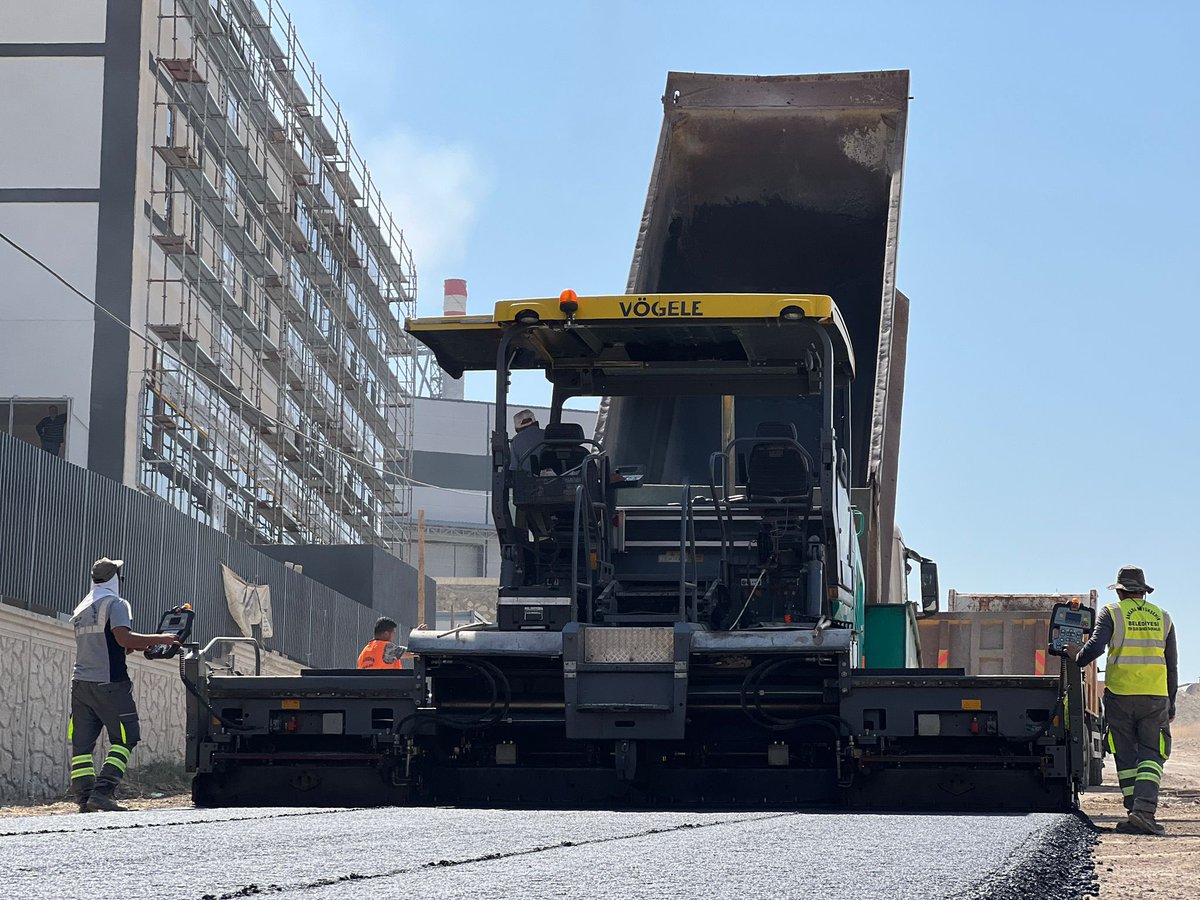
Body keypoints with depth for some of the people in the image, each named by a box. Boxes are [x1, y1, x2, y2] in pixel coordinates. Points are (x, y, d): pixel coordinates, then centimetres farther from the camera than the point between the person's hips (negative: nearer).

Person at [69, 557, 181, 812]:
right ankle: (102, 793, -13)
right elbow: (124, 638, -19)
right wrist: (160, 639, -11)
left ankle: (85, 799, -1)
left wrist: (137, 646, 25)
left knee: (82, 744, 5)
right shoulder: (116, 604, -5)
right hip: (109, 683, -7)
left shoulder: (82, 608, 19)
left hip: (81, 682, 7)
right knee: (124, 740, 0)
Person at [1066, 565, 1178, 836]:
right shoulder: (1162, 617, 12)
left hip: (1120, 694, -1)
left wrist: (1077, 657, 8)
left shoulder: (1112, 613, 2)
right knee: (1152, 754, -1)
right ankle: (1144, 809, -20)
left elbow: (1095, 647, -13)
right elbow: (1172, 665, 13)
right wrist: (1171, 703, 19)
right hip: (1155, 695, 1)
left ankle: (1136, 813, 3)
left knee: (1126, 757, 7)